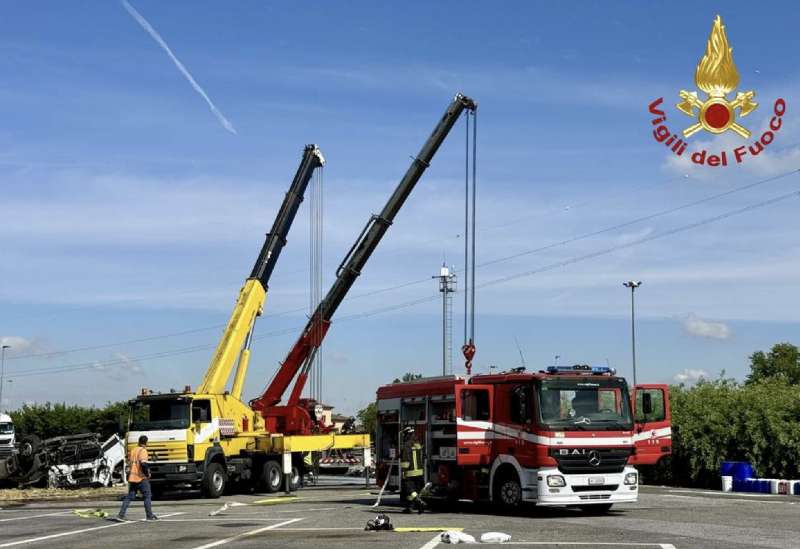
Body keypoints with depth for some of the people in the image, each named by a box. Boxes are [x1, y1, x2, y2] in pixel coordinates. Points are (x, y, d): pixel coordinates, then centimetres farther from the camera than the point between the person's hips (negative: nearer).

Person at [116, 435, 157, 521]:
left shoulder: (133, 450, 13)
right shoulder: (143, 451, -11)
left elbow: (129, 462, 19)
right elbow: (143, 463, -23)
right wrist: (147, 473, -10)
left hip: (132, 477, 7)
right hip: (141, 478, -7)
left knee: (129, 497, 9)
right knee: (147, 496, 2)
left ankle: (121, 515, 2)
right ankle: (150, 516, 2)